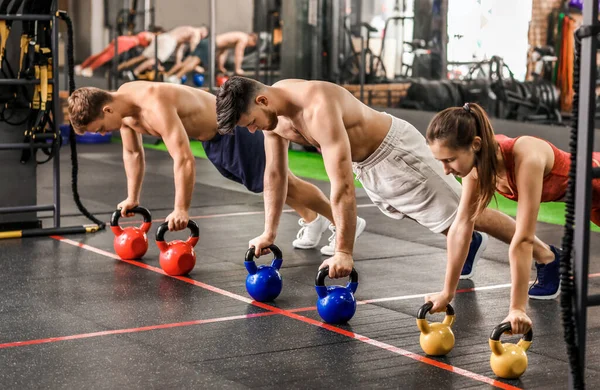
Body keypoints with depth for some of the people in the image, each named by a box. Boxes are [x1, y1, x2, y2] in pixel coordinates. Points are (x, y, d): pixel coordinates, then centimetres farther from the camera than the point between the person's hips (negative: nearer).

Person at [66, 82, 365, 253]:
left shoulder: (155, 105, -38)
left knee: (283, 183, 2)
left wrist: (181, 210, -35)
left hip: (232, 130, -9)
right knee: (272, 180, 26)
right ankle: (312, 221, 47)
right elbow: (132, 152, 8)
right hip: (212, 139, 9)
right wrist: (132, 198, 12)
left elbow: (184, 159, -42)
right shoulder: (122, 103, -9)